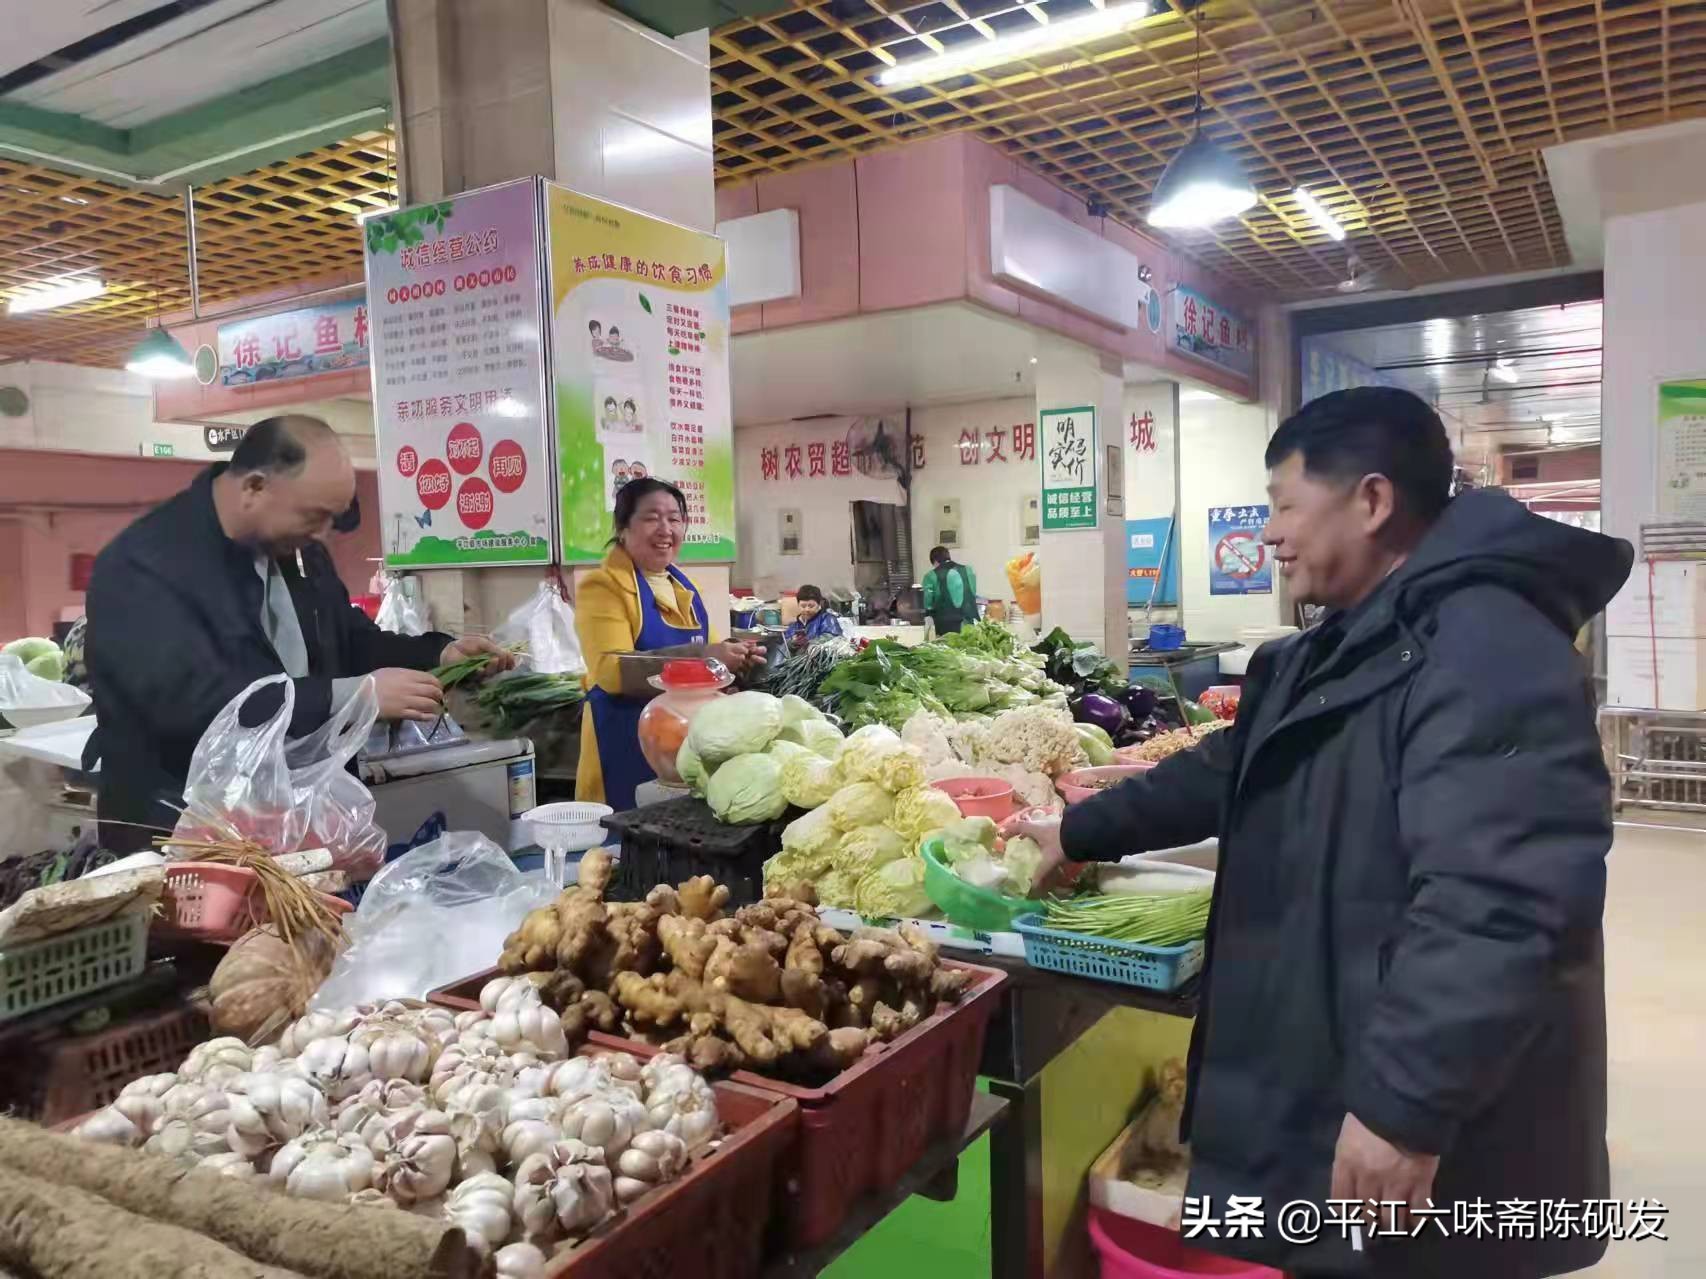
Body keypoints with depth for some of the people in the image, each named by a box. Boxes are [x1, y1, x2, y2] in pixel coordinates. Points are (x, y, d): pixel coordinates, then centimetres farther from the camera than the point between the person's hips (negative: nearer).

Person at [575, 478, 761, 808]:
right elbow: (611, 671, -21)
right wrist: (700, 656, -29)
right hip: (629, 745, -7)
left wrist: (729, 655, 1)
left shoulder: (682, 586, 14)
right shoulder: (603, 586, -9)